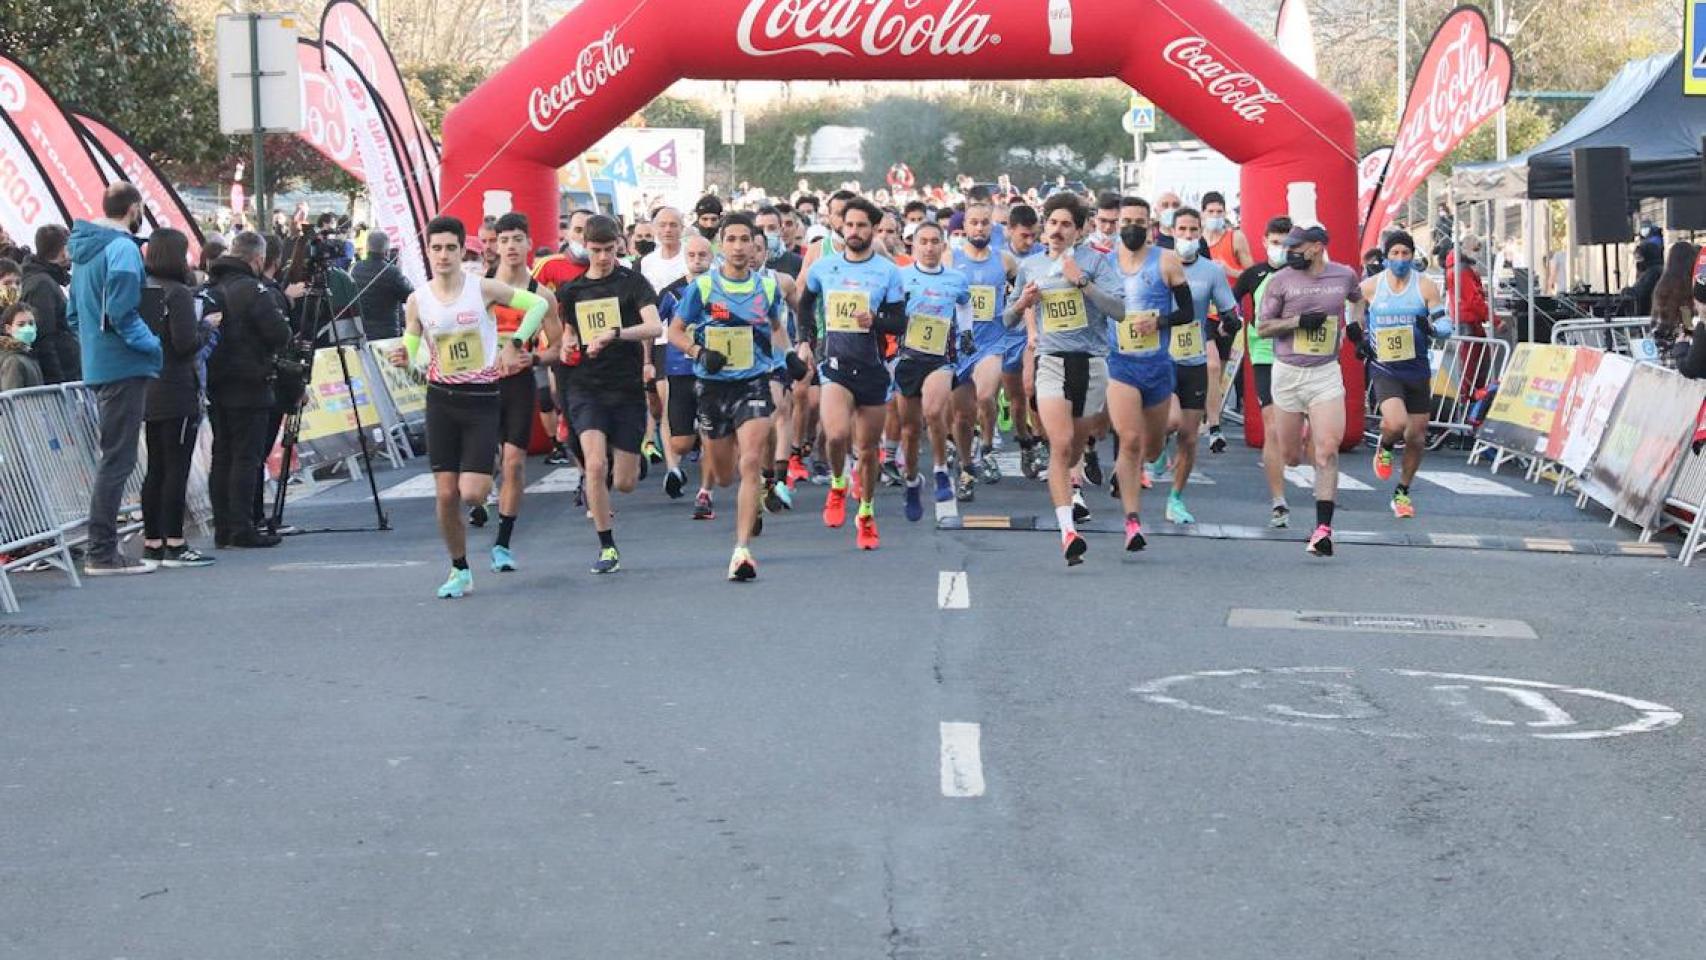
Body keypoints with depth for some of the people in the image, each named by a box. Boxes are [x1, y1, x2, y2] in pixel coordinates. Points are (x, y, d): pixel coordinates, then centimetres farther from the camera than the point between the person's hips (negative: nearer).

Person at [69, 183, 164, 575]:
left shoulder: (84, 249, 16)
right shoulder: (122, 248, -13)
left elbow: (74, 314, 20)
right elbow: (122, 312, -21)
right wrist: (155, 347, -14)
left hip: (96, 364, 9)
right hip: (124, 366, -9)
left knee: (114, 455, 16)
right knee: (118, 458, -7)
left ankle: (102, 548, 18)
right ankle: (101, 551, -7)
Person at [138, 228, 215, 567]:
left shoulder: (141, 291, 9)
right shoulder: (178, 294, -12)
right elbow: (186, 343, -19)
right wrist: (207, 326, -2)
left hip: (147, 392, 8)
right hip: (177, 393, -8)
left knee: (156, 469, 12)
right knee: (177, 469, -5)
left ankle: (152, 541, 14)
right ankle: (174, 545, -5)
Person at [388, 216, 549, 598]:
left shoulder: (484, 289, -7)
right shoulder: (417, 301, 0)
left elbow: (539, 304, 2)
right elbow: (412, 351, 8)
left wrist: (514, 343, -5)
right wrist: (403, 359, -15)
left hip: (482, 398, -2)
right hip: (441, 399, 2)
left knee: (471, 493, -12)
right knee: (446, 495, -3)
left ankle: (486, 476, 26)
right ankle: (460, 571, 14)